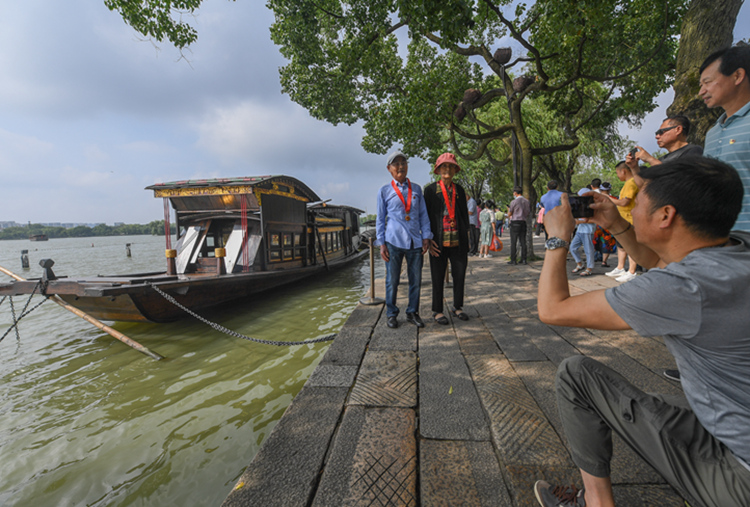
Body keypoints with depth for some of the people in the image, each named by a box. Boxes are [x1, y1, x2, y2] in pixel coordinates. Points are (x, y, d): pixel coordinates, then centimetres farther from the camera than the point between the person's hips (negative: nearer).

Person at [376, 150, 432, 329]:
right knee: (392, 281, 3)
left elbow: (423, 215, 14)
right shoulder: (384, 191, 6)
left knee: (415, 280, 7)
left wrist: (426, 237, 5)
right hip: (393, 242, -2)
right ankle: (392, 314, 18)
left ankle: (412, 313, 22)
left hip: (415, 242, 3)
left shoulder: (416, 189, 13)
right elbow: (380, 219, 7)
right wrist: (381, 244, 0)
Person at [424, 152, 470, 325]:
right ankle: (437, 311, 17)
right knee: (438, 278, 3)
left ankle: (457, 307, 26)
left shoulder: (459, 190, 14)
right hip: (439, 241, -3)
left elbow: (465, 214, 16)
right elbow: (425, 216, 0)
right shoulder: (430, 189, 3)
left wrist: (466, 236, 9)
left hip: (458, 241, 4)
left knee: (460, 275, 8)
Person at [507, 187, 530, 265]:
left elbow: (509, 214, -3)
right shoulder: (527, 201, 9)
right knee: (523, 242, 8)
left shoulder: (514, 202, -9)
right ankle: (523, 259, 10)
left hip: (515, 223, -6)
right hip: (523, 223, 6)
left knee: (513, 242, -2)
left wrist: (509, 209, 17)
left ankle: (513, 260, -2)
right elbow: (529, 212, 13)